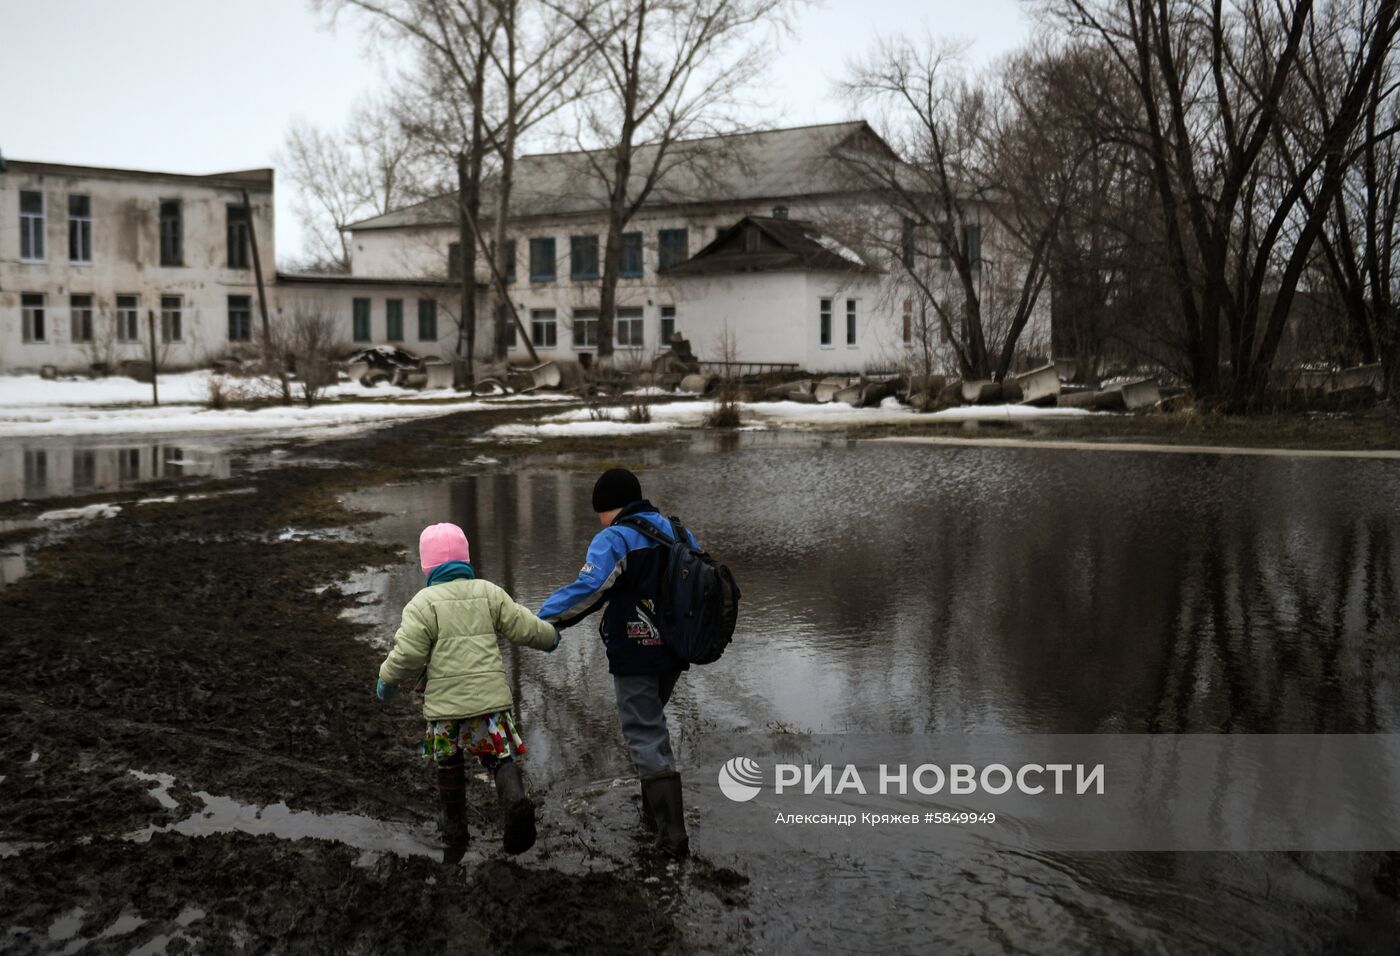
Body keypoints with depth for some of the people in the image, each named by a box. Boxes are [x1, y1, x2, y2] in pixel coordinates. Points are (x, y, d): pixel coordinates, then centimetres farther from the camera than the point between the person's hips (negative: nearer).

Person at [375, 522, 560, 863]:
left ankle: (455, 834, 27)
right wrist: (550, 636, 27)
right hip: (491, 697, 1)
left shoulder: (424, 602, -5)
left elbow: (406, 655, -11)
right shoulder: (488, 592, 4)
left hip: (445, 703, -1)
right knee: (501, 757, 9)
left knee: (449, 766, 18)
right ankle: (516, 799, -21)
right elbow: (525, 628, 6)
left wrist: (386, 681, 7)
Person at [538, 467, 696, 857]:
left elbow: (587, 589, -25)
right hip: (674, 652, 7)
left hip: (635, 656, -7)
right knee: (652, 724, 24)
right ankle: (656, 813, 30)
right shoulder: (678, 532, 10)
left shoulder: (614, 539, -13)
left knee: (645, 737, 0)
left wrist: (543, 620, -19)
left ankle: (672, 832, -4)